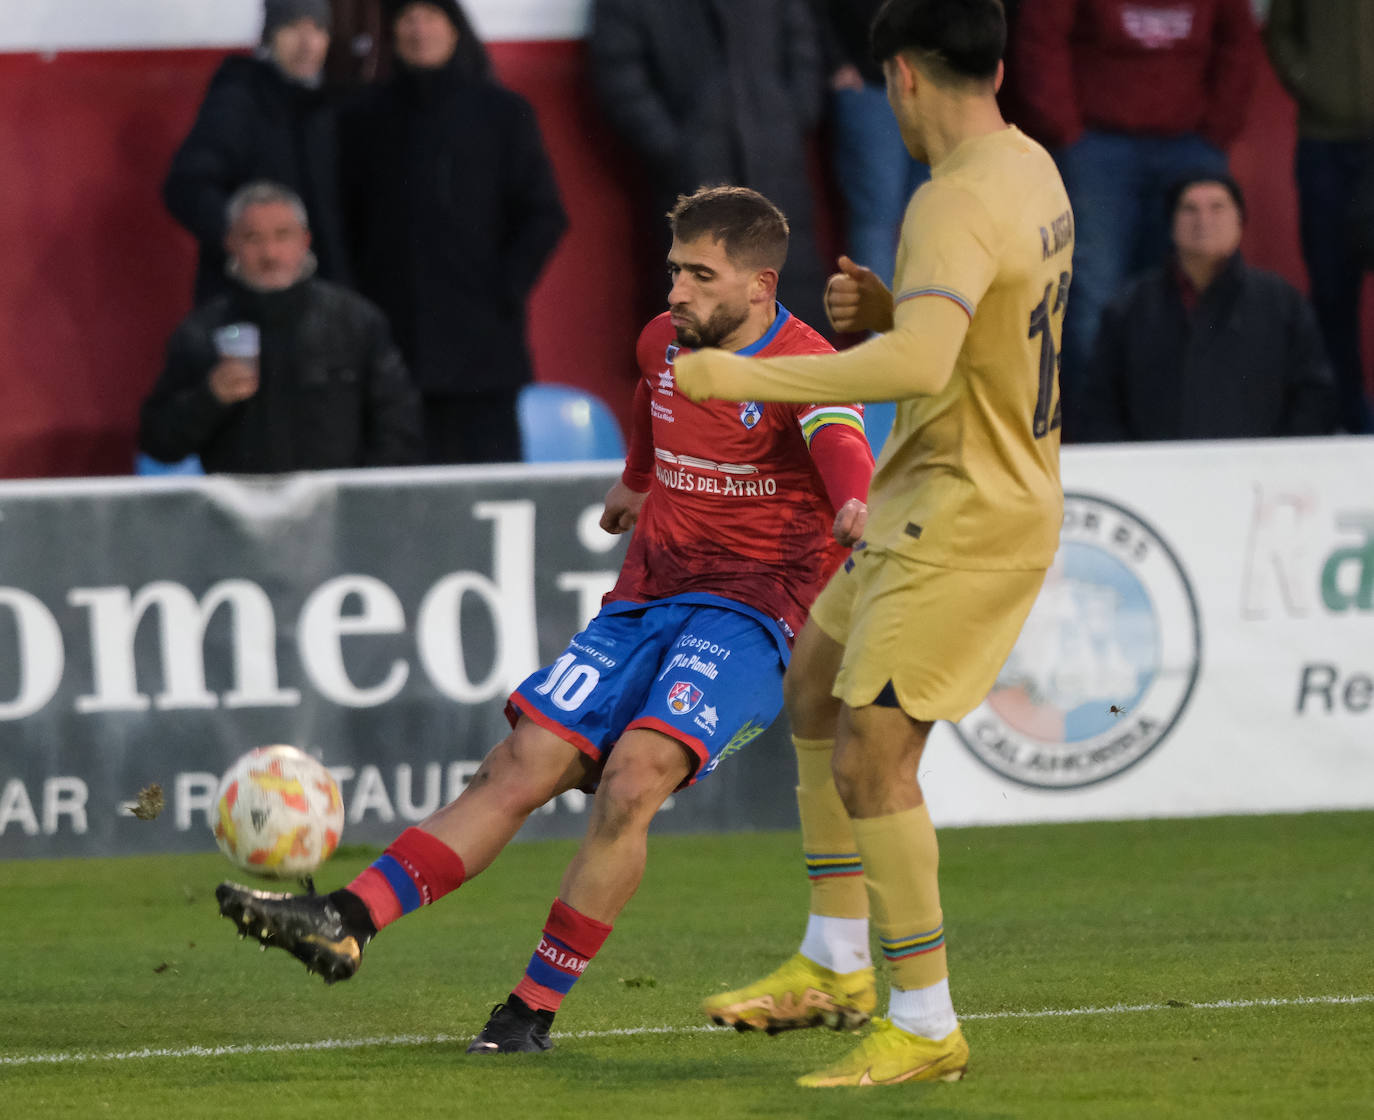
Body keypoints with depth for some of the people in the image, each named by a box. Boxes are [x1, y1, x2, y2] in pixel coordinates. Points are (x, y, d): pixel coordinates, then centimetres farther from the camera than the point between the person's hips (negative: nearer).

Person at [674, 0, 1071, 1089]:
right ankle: (836, 966, 28)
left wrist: (749, 376, -34)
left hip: (966, 520, -11)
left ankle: (925, 1028, -4)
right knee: (815, 684, 22)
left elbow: (920, 364, -40)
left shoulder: (957, 205, -24)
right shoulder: (1030, 167, 8)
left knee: (870, 759, -11)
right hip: (934, 502, 11)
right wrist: (888, 307, 5)